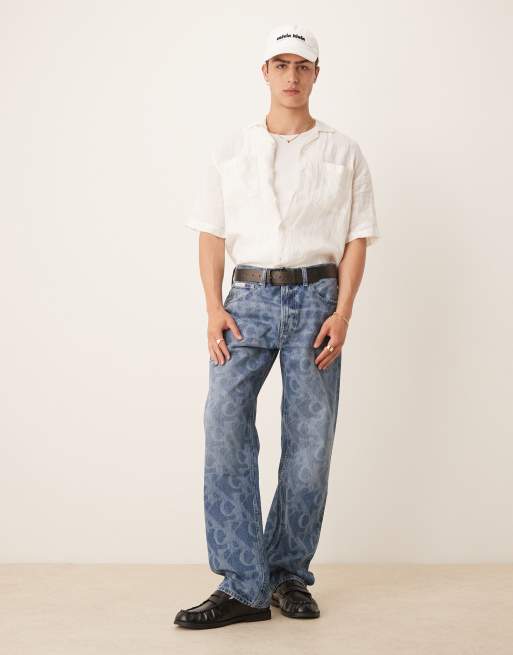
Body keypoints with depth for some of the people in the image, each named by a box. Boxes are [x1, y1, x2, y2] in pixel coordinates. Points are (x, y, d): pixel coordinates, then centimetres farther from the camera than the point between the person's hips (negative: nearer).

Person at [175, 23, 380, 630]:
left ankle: (288, 574, 15)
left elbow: (357, 238, 5)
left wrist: (342, 312, -7)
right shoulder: (230, 149, 12)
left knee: (310, 441, 0)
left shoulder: (343, 153, 9)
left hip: (316, 297, 0)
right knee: (224, 426, -13)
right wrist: (214, 307, -3)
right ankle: (243, 587, -7)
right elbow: (211, 232, 9)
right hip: (248, 296, 1)